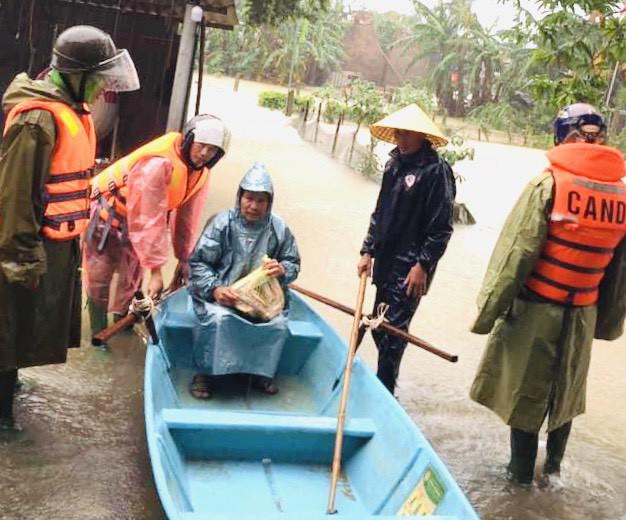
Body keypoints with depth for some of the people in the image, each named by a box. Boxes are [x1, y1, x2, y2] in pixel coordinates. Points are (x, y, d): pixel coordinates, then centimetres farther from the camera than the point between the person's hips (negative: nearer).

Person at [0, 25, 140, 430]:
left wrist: (75, 232, 22)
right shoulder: (39, 117, -23)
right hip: (35, 244, -9)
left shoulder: (73, 109, 8)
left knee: (37, 320, 22)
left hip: (60, 240, 9)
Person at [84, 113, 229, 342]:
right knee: (100, 277, 0)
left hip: (132, 217, 8)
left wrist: (185, 259, 0)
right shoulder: (159, 163, -36)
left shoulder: (200, 172, -10)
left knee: (133, 276, 17)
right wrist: (156, 269, -33)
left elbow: (187, 217, -2)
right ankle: (99, 331, 18)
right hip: (106, 211, -8)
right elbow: (150, 220, -36)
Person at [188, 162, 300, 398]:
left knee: (279, 323, -23)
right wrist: (214, 289, -26)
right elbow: (199, 262, -8)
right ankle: (205, 372, -10)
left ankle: (261, 371, 4)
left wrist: (283, 270, -17)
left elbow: (294, 264, 9)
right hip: (220, 293, -3)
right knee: (218, 317, -33)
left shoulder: (279, 228, -2)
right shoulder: (223, 223, -10)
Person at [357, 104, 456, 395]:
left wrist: (423, 265, -16)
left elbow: (441, 227, -15)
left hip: (410, 268, -8)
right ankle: (381, 386, 30)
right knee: (380, 327, 15)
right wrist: (368, 250, 13)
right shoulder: (395, 164, 11)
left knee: (393, 330, -3)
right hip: (386, 262, 8)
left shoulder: (436, 171, -13)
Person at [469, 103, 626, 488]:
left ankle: (522, 471, 25)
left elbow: (517, 253, -16)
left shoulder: (550, 183, -14)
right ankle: (553, 468, 34)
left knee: (527, 389, 11)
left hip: (535, 309, -4)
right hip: (581, 316, 4)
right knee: (566, 392, 21)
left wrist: (490, 310, -11)